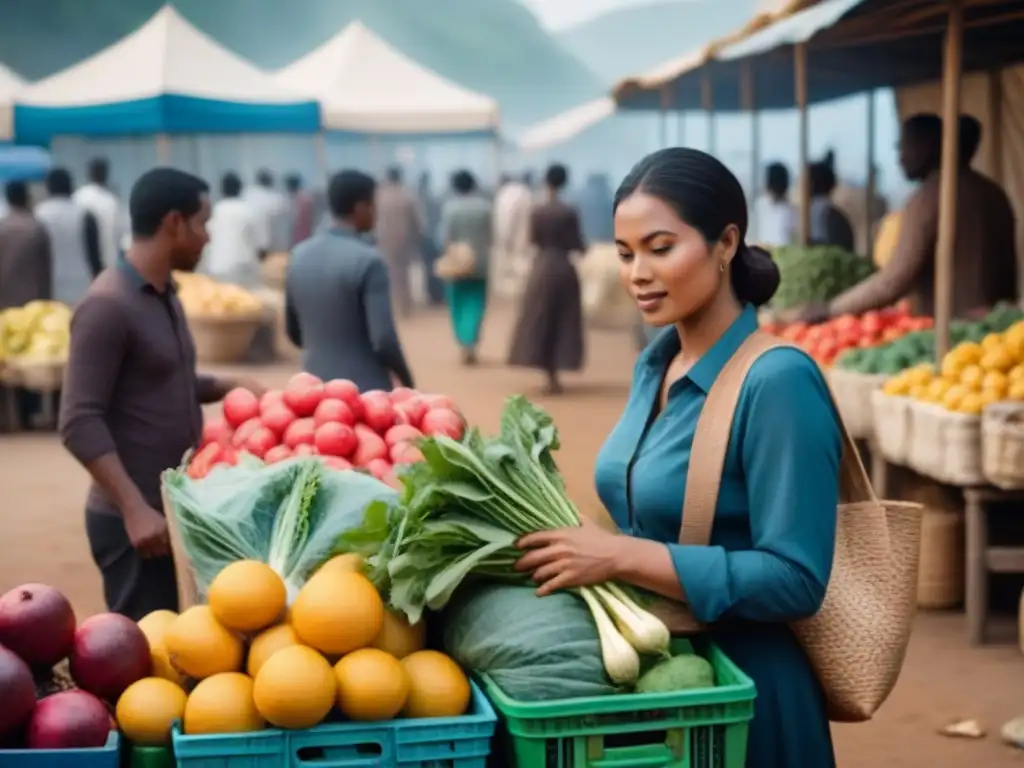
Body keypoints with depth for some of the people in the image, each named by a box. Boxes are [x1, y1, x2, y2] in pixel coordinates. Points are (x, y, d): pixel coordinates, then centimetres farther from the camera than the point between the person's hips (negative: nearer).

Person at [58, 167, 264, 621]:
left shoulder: (164, 295, 11)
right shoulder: (107, 305, -16)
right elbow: (80, 423, -21)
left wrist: (230, 388, 10)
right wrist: (134, 507, -26)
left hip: (174, 507, 8)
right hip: (134, 518, -8)